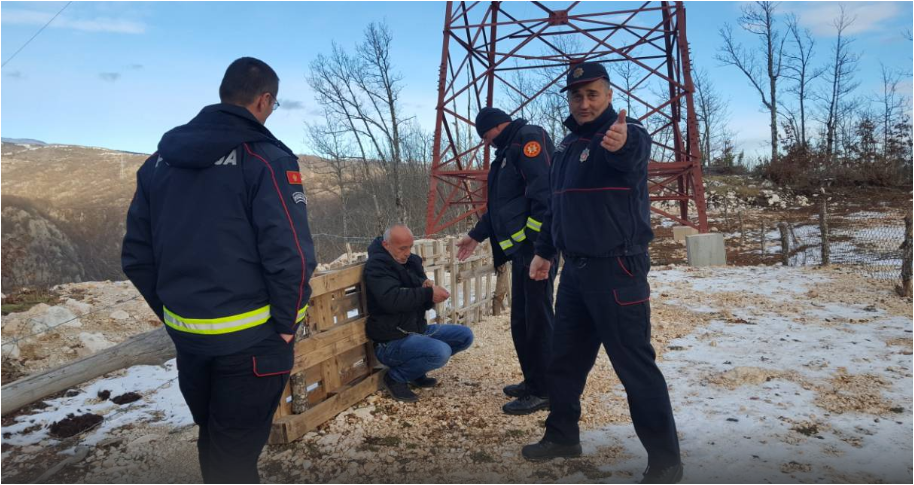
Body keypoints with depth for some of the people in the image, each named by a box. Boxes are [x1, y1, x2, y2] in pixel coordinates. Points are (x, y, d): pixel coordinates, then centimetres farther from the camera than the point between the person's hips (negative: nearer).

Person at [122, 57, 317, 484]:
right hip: (249, 338, -6)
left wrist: (172, 312, 16)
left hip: (186, 335, 6)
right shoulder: (265, 159, -14)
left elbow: (136, 256, 8)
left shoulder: (161, 159, 6)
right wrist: (286, 322, -7)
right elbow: (290, 255, -21)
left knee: (212, 441, 24)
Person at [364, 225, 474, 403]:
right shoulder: (377, 266, -16)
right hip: (392, 341, -9)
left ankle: (416, 370, 14)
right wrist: (428, 293, -27)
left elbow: (421, 301, 11)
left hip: (417, 329, 9)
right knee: (441, 352, -30)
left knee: (465, 335, 7)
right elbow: (392, 299, -32)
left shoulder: (411, 261, 8)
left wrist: (429, 291, -13)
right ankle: (396, 377, -5)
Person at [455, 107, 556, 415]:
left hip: (536, 247, -10)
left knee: (537, 319, -5)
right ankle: (532, 382, 27)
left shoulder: (529, 138, -8)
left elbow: (544, 195, -20)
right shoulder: (509, 150, 24)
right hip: (521, 248, 10)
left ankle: (543, 392, 4)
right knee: (520, 320, 15)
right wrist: (476, 236, 34)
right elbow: (500, 204, 31)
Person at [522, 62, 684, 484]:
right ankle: (562, 436, 31)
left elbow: (633, 154, -36)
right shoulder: (567, 144, 14)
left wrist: (621, 144, -58)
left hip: (617, 269, -8)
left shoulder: (628, 134, -10)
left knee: (634, 364, -3)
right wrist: (543, 251, 21)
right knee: (564, 358, 15)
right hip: (575, 268, 8)